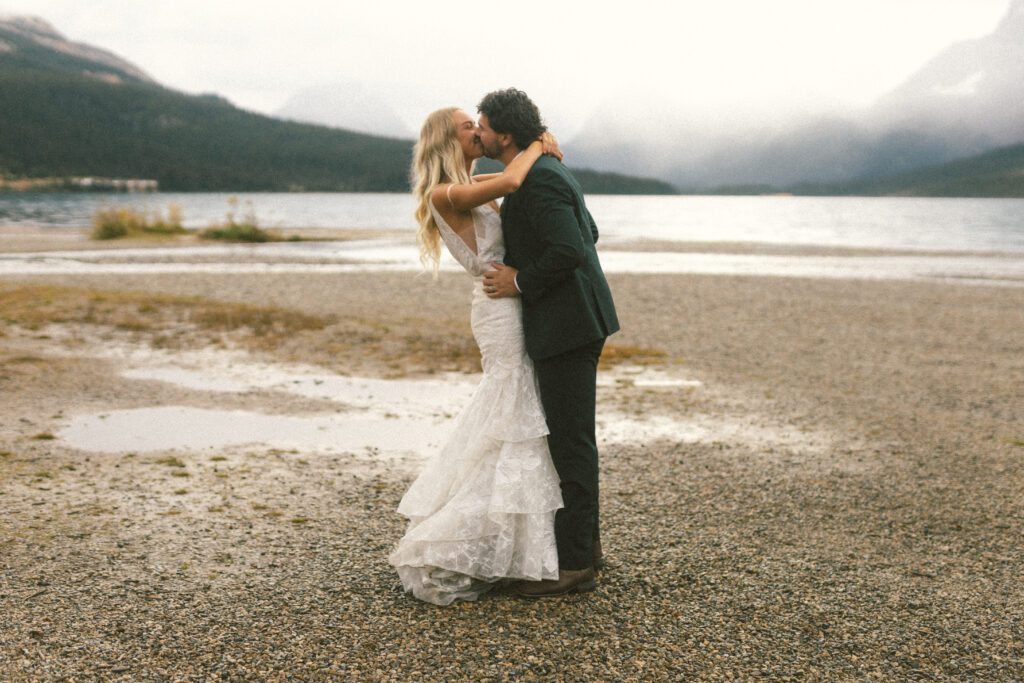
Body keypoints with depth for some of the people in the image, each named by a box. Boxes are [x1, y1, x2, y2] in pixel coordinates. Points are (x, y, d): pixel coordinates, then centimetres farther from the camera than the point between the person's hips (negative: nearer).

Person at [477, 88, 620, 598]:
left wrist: (520, 282, -14)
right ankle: (585, 542, 29)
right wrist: (525, 271, 19)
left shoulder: (537, 180, -17)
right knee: (570, 437, 17)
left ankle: (574, 564, 5)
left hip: (567, 325, -11)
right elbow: (587, 232, 23)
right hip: (573, 321, 11)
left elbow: (569, 250, -26)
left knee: (570, 441, -4)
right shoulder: (546, 171, 15)